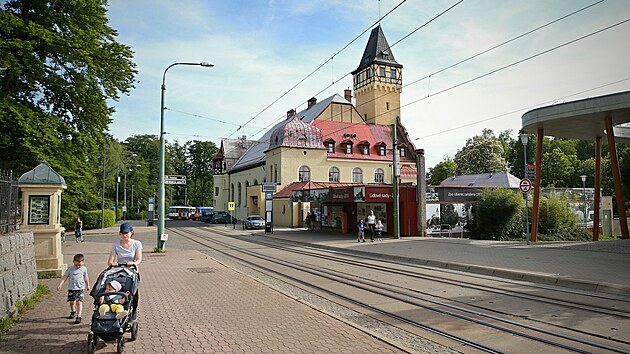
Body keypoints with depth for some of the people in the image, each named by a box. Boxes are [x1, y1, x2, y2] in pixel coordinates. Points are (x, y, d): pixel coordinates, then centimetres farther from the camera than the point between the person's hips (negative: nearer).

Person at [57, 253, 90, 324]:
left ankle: (78, 317, -5)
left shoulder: (84, 269, -3)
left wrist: (88, 285, 18)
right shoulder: (70, 269, -3)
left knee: (79, 302, -8)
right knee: (72, 302, 15)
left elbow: (86, 278, 9)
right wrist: (60, 284, -12)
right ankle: (73, 312, 43)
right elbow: (65, 277, -2)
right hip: (71, 288, 2)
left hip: (80, 288, -2)